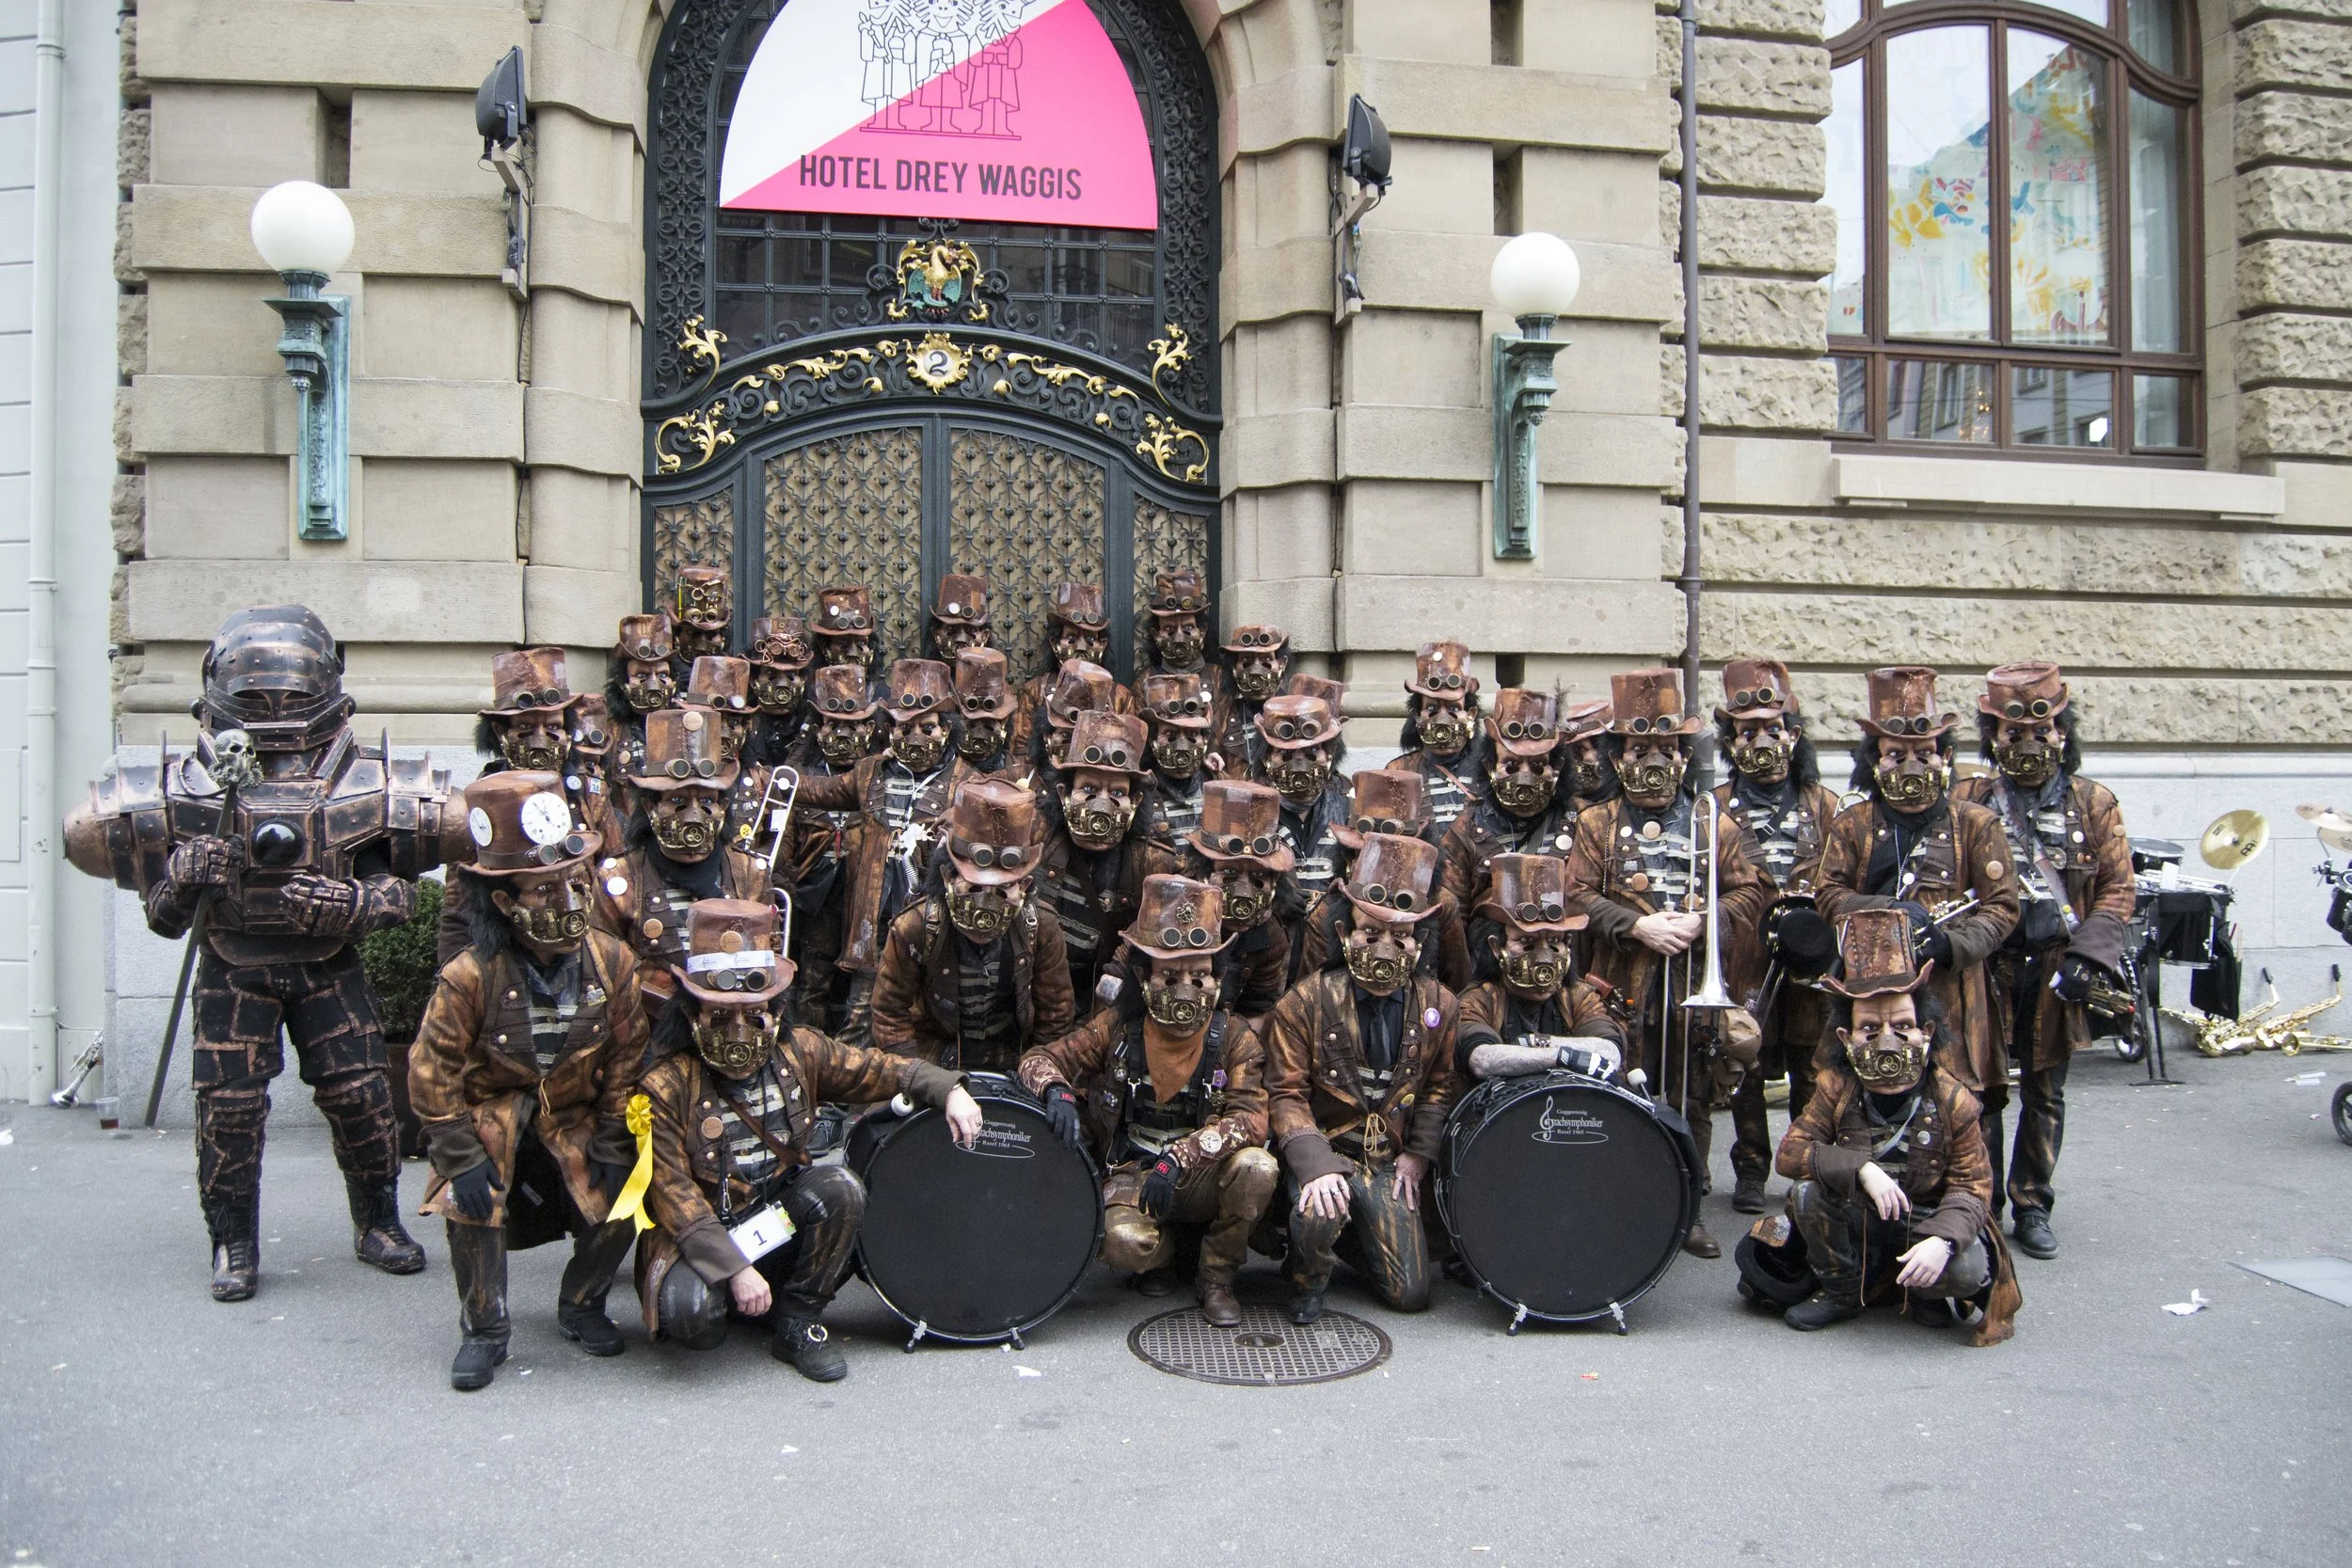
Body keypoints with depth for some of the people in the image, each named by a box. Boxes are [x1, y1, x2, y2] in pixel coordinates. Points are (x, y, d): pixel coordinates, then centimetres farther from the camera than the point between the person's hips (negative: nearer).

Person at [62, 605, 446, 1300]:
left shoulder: (361, 785, -12)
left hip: (328, 965, 0)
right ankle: (233, 1243, 17)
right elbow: (164, 921, -4)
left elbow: (399, 890, -7)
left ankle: (377, 1223, 20)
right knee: (229, 1103, -2)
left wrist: (349, 904, -28)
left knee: (360, 1095, 0)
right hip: (233, 970, 0)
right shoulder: (192, 787, -11)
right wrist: (182, 878, -27)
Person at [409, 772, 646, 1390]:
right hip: (493, 1110, -2)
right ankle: (484, 1329, -3)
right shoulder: (471, 976, -24)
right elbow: (432, 1072, -18)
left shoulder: (611, 960, -16)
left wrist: (612, 1144, -8)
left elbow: (627, 1057, -6)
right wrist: (461, 1159, -20)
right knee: (471, 1200, -27)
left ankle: (581, 1305, 12)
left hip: (575, 1113, 2)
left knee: (622, 1195, -17)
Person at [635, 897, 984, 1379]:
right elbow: (674, 1194, -19)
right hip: (700, 1236, -4)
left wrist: (949, 1090, -14)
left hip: (781, 1221, 4)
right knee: (690, 1312, -32)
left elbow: (884, 1069, 5)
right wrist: (736, 1270, -27)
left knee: (840, 1188, -24)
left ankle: (797, 1322, -6)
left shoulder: (799, 1052, -3)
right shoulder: (665, 1088, -16)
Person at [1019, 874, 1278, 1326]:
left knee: (1258, 1167, -32)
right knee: (1124, 1241, -33)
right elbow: (1039, 1059, 1)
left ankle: (1217, 1277, -4)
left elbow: (1250, 1119, -18)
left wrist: (1179, 1157, -32)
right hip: (1132, 1174, 0)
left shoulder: (1233, 1038, -6)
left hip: (1202, 1178, 0)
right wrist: (1057, 1092, -25)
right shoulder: (1117, 1028, -3)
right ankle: (1163, 1251, 9)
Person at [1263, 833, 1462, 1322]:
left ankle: (1352, 1232, 29)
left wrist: (1417, 1155, -2)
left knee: (1410, 1294, -2)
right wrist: (1314, 1166, -25)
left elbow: (1440, 1087, 11)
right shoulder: (1306, 1001, -9)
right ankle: (1309, 1278, 0)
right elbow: (1287, 1094, -11)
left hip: (1390, 1160, 3)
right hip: (1323, 1149, -3)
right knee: (1318, 1215, -36)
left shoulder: (1437, 1005, 0)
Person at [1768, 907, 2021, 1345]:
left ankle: (1926, 1292, 9)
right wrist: (1861, 1167, -35)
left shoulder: (1953, 1101, -16)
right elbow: (1790, 1152, -19)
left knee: (1969, 1270, -32)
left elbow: (1972, 1185, -17)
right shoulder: (1836, 1088, -12)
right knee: (1809, 1191, -28)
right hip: (1858, 1222, 2)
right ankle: (1842, 1291, -1)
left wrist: (1942, 1238, -38)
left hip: (1928, 1221, -1)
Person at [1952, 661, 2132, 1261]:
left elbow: (2118, 887, 2)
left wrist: (2087, 956, -10)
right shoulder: (1967, 800, 3)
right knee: (1982, 1093, 1)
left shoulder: (2093, 803, 5)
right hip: (1987, 969, -1)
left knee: (2045, 1095, 9)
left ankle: (2032, 1207, 21)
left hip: (2057, 972, 1)